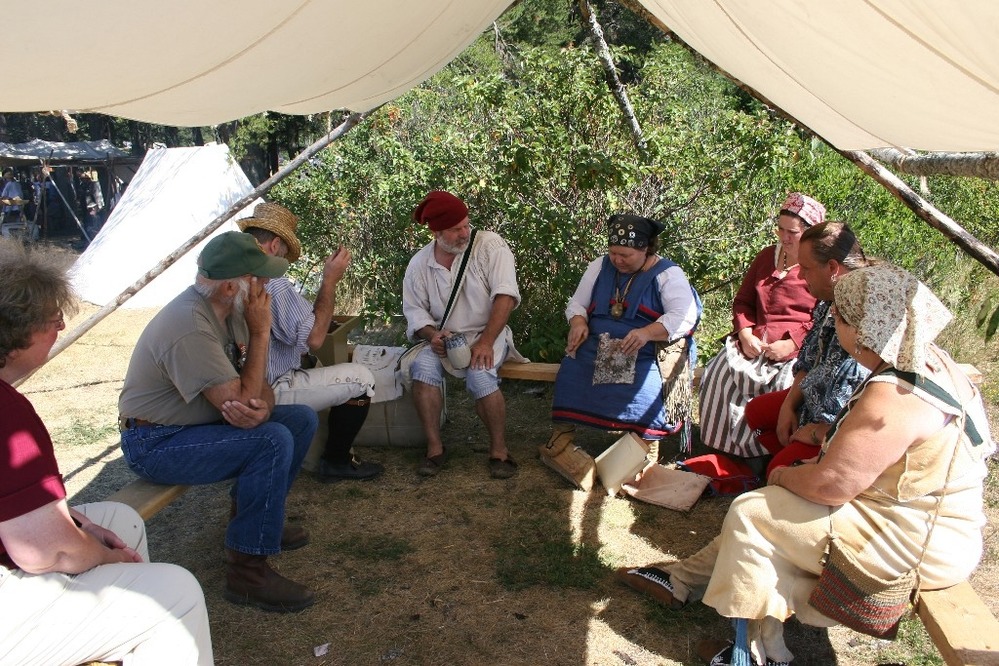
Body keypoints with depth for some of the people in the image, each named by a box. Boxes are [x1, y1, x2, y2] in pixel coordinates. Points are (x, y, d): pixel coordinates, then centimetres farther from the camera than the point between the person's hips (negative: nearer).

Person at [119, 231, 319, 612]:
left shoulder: (229, 309, 0)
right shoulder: (190, 327, -29)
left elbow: (256, 385, 2)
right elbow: (241, 399, -28)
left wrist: (261, 408, -23)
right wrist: (260, 332, -22)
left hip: (198, 421, 9)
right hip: (155, 443, -9)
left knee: (302, 419, 5)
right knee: (273, 441, -28)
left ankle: (253, 519, 19)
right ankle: (247, 570, -16)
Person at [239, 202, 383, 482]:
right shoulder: (271, 282, -23)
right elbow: (313, 338, -22)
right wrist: (330, 280, -14)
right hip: (269, 394, -10)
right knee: (361, 378, -3)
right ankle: (336, 462, 11)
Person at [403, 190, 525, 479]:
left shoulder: (490, 244, -9)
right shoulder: (419, 264, 2)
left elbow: (505, 296, -17)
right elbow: (415, 310, 7)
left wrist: (486, 342, -25)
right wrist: (432, 335, -15)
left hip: (487, 334, -3)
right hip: (444, 337, 3)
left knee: (479, 374, -32)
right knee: (422, 366, -27)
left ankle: (499, 449, -11)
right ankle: (434, 447, -13)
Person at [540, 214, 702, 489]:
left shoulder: (668, 274, -2)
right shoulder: (599, 266, 11)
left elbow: (684, 317, -14)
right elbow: (577, 303, 14)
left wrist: (647, 333, -31)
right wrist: (578, 322, -11)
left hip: (646, 352, -3)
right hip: (598, 344, 4)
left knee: (647, 384, -32)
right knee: (572, 372, -22)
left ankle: (648, 454, -20)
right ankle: (560, 441, -17)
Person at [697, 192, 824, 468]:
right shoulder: (766, 256, 19)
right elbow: (742, 301, 19)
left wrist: (792, 343, -19)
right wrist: (745, 333, 1)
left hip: (798, 350, -5)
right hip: (755, 342, 5)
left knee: (786, 387, -33)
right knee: (718, 374, -18)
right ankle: (726, 452, -8)